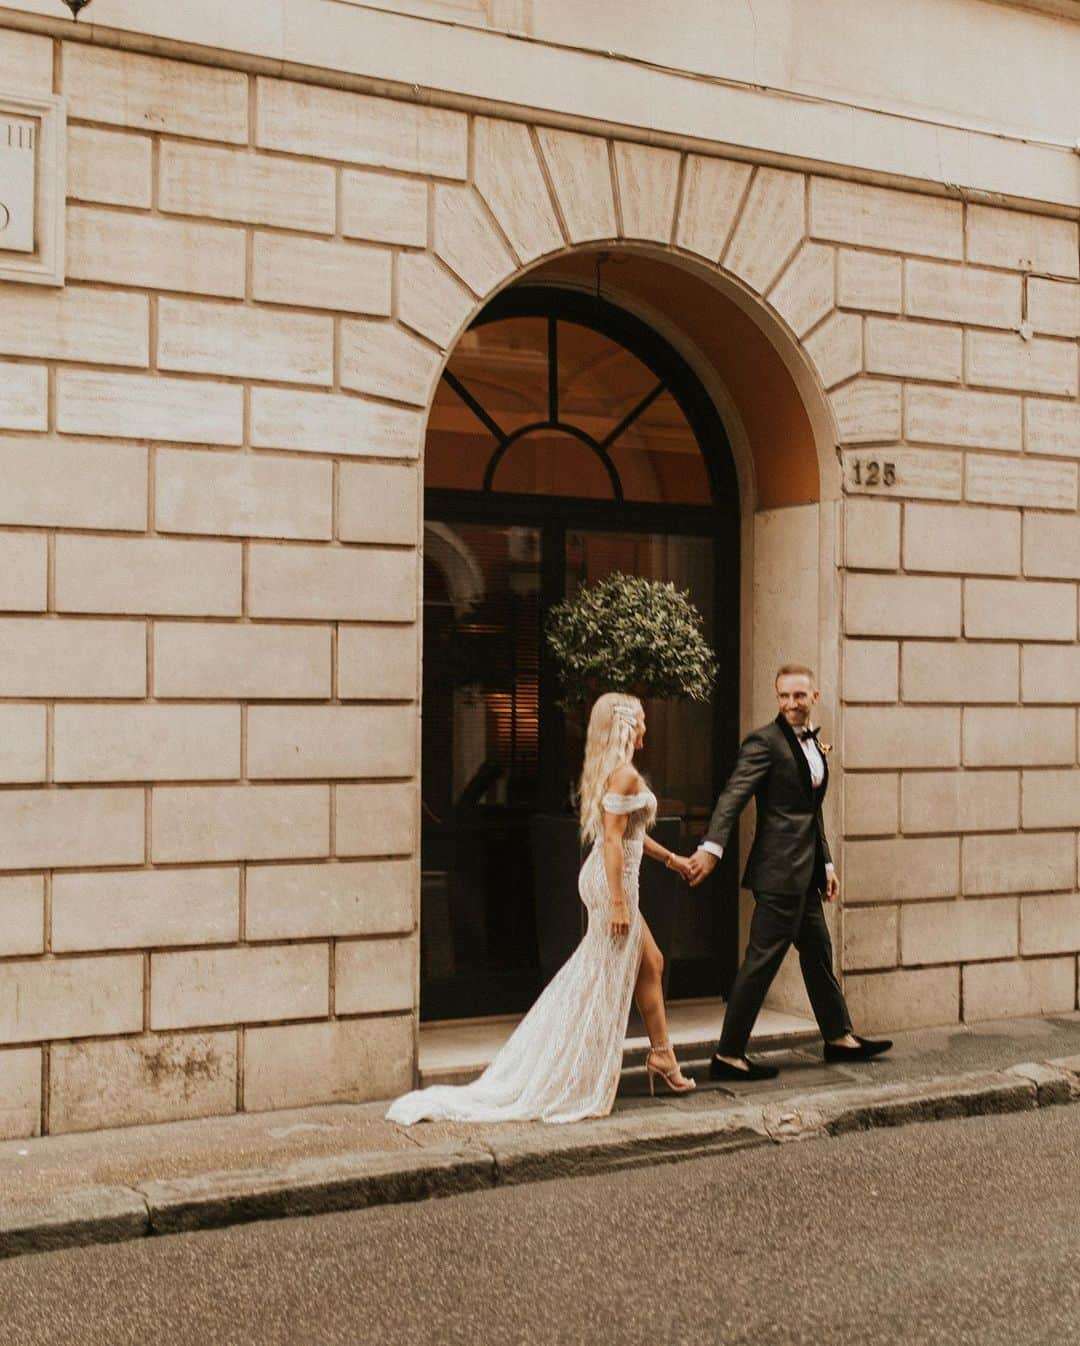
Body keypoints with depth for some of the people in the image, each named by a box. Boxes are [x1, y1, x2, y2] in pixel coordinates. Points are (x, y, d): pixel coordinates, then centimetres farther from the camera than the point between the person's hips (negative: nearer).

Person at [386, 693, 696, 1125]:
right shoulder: (624, 774, -17)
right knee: (604, 981, -2)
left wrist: (671, 858, 31)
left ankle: (662, 1057, 21)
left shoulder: (607, 770, 13)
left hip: (608, 879, 10)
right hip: (613, 881, -10)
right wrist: (618, 901, -23)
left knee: (650, 964, 16)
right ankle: (577, 1085, 5)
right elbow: (612, 839, -22)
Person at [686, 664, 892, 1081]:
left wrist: (826, 863, 21)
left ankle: (838, 1037, 34)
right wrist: (712, 846, -35)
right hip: (779, 870, -9)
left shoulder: (812, 742, 16)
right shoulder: (765, 742, -12)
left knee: (818, 952, 19)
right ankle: (728, 1055, 0)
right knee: (763, 960, -6)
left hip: (804, 873, 9)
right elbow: (733, 796, -23)